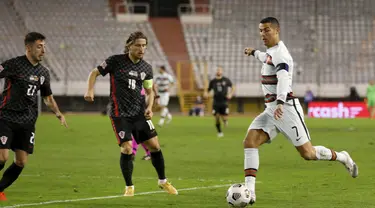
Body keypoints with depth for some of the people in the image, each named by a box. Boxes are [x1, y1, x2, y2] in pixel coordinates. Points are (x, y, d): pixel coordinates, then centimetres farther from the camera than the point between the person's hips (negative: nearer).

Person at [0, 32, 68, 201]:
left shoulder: (43, 72, 12)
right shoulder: (14, 64, -8)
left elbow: (48, 97, 23)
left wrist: (59, 114, 9)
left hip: (27, 122, 6)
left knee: (21, 162, 2)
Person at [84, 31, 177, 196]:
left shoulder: (146, 68, 4)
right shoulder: (116, 61, -8)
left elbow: (149, 91, 16)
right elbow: (95, 73, 1)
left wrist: (149, 107, -3)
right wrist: (90, 90, -16)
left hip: (139, 113, 4)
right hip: (120, 113, -4)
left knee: (154, 146, 2)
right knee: (127, 149, -12)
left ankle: (163, 181, 22)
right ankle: (129, 187, 8)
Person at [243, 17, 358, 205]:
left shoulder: (279, 52, -14)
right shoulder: (272, 51, 15)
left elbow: (283, 77, -32)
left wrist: (280, 103, -48)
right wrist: (254, 53, 60)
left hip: (286, 109, -9)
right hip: (271, 110, 9)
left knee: (307, 153, -4)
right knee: (249, 142, -11)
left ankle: (342, 158, 24)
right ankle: (249, 192, -17)